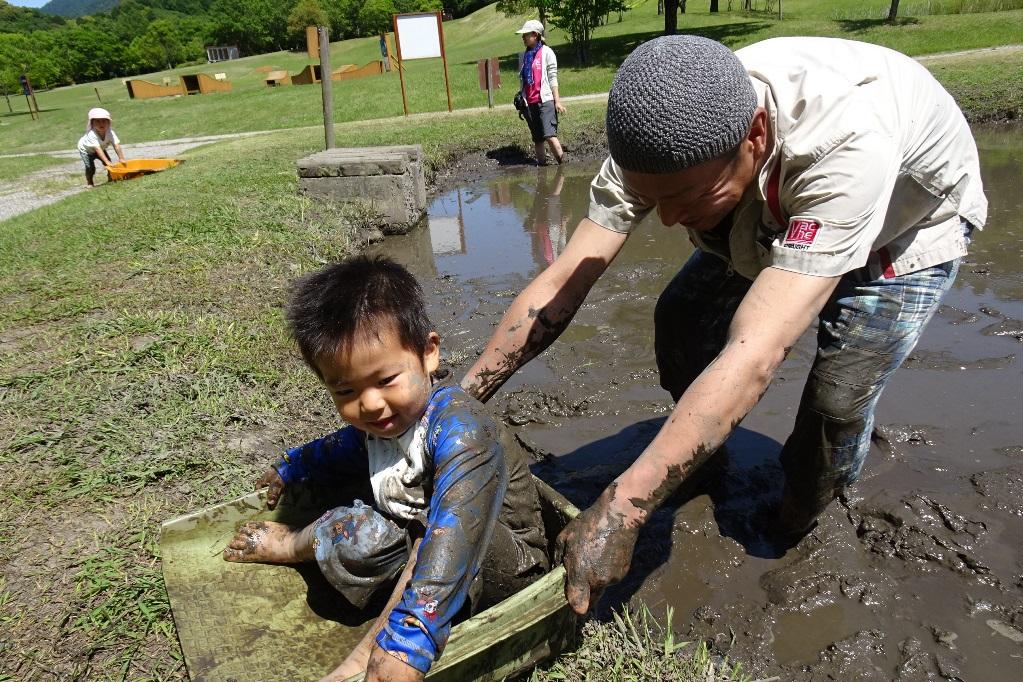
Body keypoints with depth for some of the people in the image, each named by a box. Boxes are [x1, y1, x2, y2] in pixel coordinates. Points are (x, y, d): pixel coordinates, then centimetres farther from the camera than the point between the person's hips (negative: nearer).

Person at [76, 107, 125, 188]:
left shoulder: (110, 132, -32)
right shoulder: (91, 134, -44)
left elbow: (116, 145, -34)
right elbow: (98, 149, -48)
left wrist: (121, 159, -41)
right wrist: (107, 161, -54)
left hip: (101, 148, 4)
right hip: (85, 149, -4)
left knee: (109, 164, -4)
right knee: (90, 167, -14)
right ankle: (89, 183, 9)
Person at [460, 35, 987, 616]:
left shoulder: (848, 142, -47)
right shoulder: (667, 143, -31)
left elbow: (754, 355, -53)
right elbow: (563, 282, -31)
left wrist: (621, 511, -56)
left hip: (909, 226, -4)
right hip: (775, 220, 4)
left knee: (837, 400, -18)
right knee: (682, 324, -10)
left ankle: (793, 539, 15)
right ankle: (710, 471, 20)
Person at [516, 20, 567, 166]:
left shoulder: (546, 52, 1)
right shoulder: (523, 56, 14)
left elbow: (553, 78, -1)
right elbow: (522, 79, 17)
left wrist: (557, 100, -5)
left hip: (545, 100, -5)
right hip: (529, 103, 5)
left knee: (549, 135, -18)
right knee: (537, 139, 7)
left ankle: (563, 164, -10)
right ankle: (541, 165, 13)